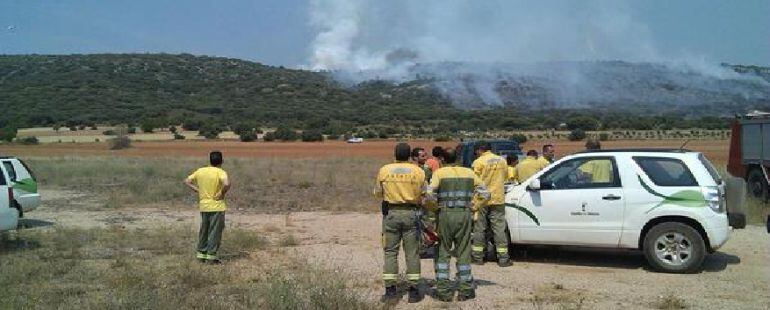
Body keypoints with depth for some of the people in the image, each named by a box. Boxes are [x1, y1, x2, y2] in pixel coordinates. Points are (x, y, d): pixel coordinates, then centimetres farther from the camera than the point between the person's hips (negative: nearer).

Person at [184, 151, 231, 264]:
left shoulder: (200, 171, 4)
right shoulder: (220, 172, -13)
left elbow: (186, 181, 9)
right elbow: (226, 184, -31)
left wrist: (197, 190, 7)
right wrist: (222, 193, -15)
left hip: (203, 206, 5)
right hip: (217, 207, -5)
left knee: (204, 230, 17)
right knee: (215, 232, 3)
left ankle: (201, 253, 24)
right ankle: (211, 255, 5)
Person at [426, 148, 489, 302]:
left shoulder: (439, 173, -1)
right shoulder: (469, 173, 8)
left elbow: (430, 194, -13)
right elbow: (485, 193, 11)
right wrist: (475, 208, 19)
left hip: (445, 214, -2)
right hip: (465, 214, 2)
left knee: (442, 253, 8)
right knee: (463, 253, 11)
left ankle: (444, 290, 7)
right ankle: (465, 290, 15)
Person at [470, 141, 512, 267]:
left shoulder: (478, 162, -9)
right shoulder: (502, 161, 6)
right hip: (498, 199, 3)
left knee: (479, 228, 7)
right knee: (499, 228, 5)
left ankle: (478, 256, 12)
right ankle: (503, 258, 5)